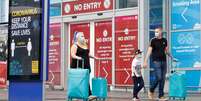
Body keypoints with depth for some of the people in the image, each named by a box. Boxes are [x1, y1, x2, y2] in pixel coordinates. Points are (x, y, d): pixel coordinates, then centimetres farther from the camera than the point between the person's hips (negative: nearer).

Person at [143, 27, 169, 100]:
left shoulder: (164, 40, 10)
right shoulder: (153, 40, -2)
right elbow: (149, 51, -5)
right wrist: (145, 61, -11)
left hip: (163, 61, 4)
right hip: (156, 61, -4)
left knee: (163, 79, 3)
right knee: (158, 78, -12)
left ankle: (161, 95, 8)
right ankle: (151, 90, 11)